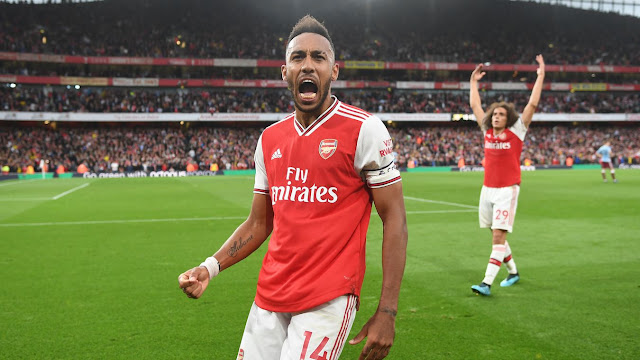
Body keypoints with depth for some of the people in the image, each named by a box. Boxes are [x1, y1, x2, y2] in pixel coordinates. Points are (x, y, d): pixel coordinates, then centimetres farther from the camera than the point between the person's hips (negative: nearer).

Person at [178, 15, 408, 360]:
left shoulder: (363, 129, -8)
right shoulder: (269, 139, 9)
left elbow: (394, 219, -8)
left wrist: (387, 312, -12)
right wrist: (211, 266, 1)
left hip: (328, 300, -5)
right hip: (270, 297, 6)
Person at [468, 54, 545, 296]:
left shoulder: (516, 131, -3)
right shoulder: (487, 131, 9)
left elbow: (532, 104, -7)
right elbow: (474, 105, 17)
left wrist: (540, 76, -5)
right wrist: (473, 81, 21)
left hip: (507, 190, -6)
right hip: (487, 189, 6)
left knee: (498, 236, -11)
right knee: (496, 235, 13)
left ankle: (487, 283, -15)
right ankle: (513, 272, 33)